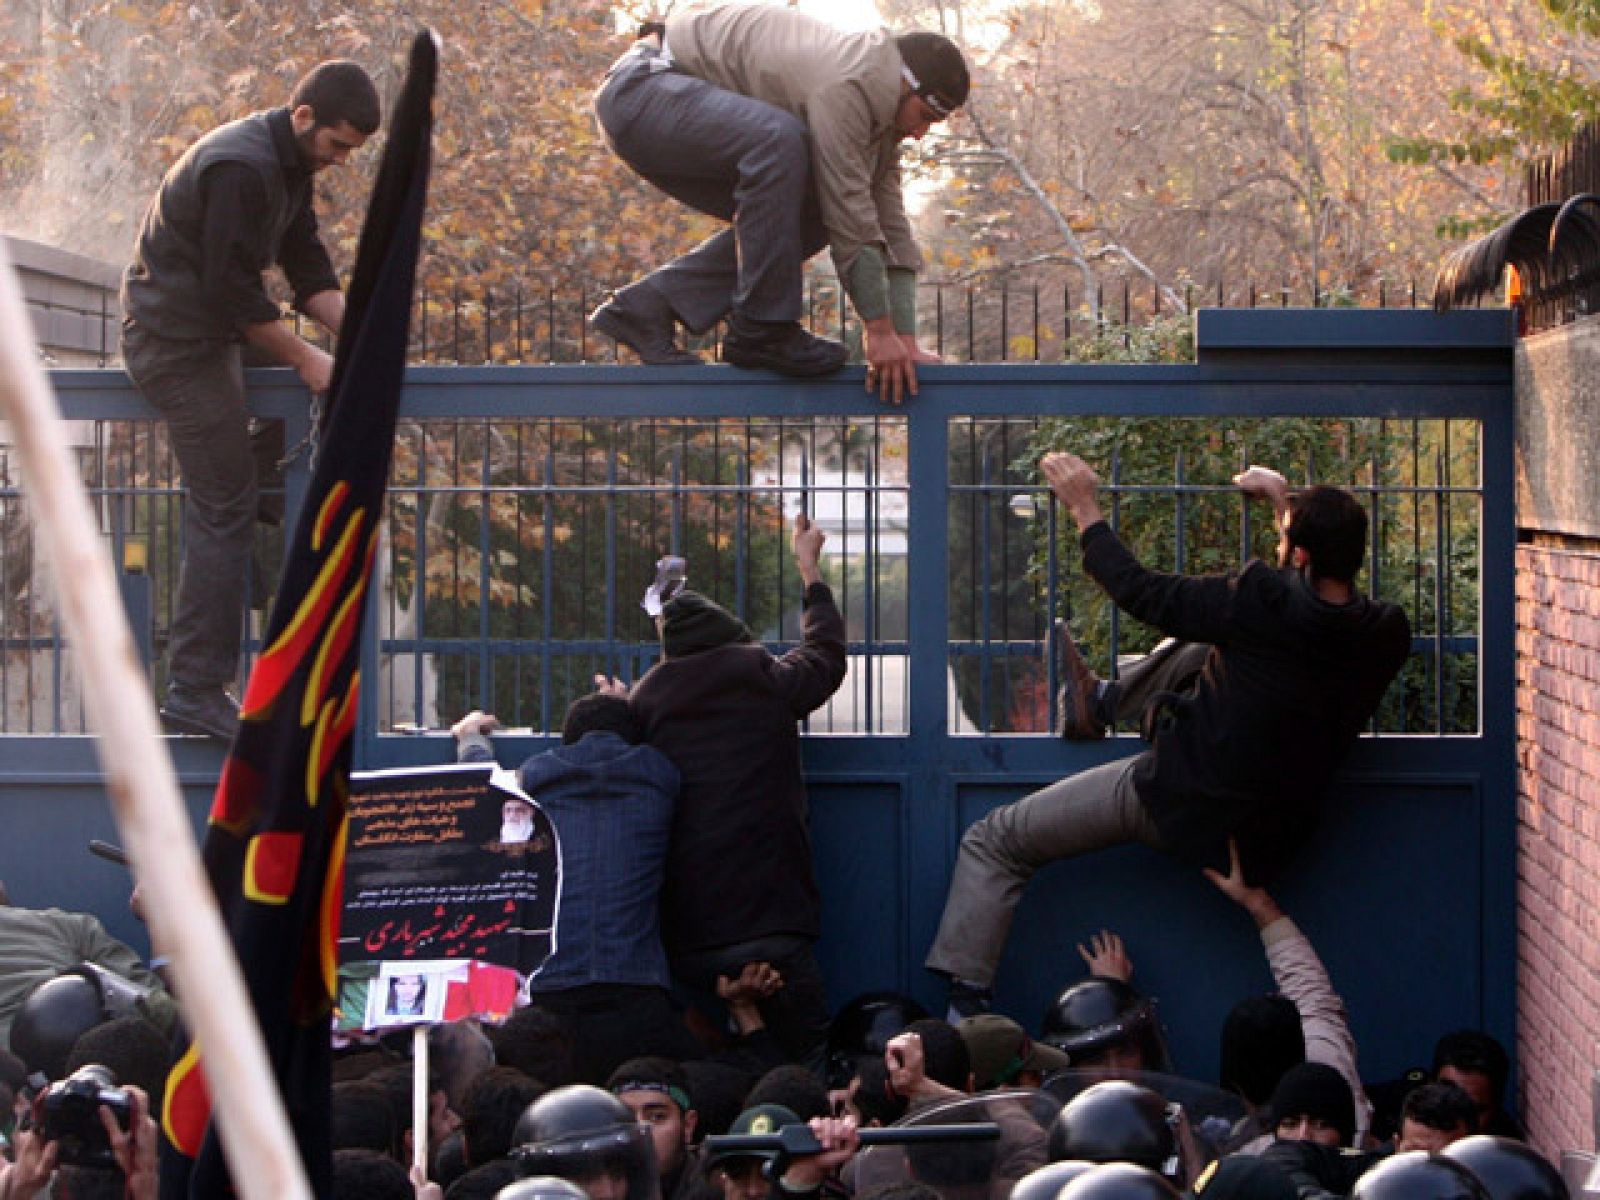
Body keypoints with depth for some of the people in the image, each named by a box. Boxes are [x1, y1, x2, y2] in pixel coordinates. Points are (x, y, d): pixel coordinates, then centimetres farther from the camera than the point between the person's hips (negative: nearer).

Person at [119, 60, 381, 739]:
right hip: (177, 343, -11)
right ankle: (196, 691, -9)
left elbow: (310, 273, 11)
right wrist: (305, 359, -17)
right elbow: (233, 293, -24)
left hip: (209, 333, 11)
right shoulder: (241, 167, -22)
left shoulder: (290, 166, 10)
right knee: (224, 511, -10)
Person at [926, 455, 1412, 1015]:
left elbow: (1143, 593, -11)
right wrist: (1286, 501, 24)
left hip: (1171, 800, -6)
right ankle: (1106, 701, 39)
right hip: (1261, 836, 6)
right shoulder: (1387, 634, -9)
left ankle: (965, 1004, 4)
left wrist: (1086, 511, 3)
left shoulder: (1265, 605, -24)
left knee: (994, 841, 8)